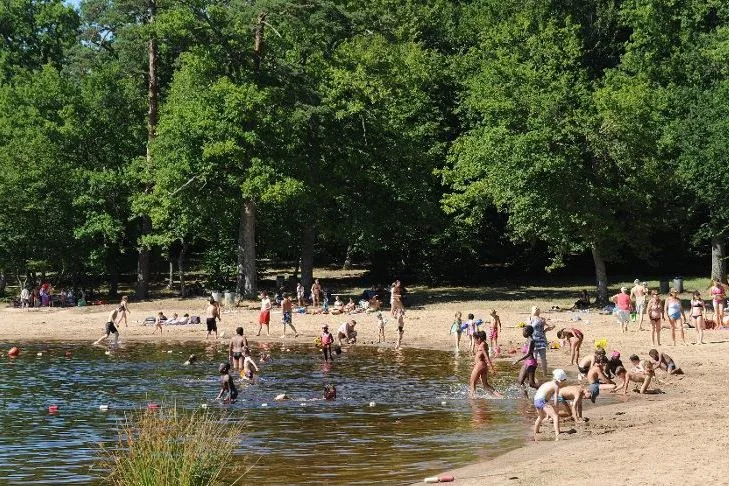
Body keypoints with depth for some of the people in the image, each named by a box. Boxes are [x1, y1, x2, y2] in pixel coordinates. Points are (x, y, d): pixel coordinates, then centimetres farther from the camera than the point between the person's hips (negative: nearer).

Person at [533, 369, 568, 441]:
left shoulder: (547, 383, 24)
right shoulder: (556, 386, -1)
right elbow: (555, 401, -5)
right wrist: (555, 411, -1)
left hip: (536, 400, 9)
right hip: (542, 401, -9)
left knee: (541, 417, 36)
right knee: (555, 416, -18)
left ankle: (535, 435, 53)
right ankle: (557, 436, -39)